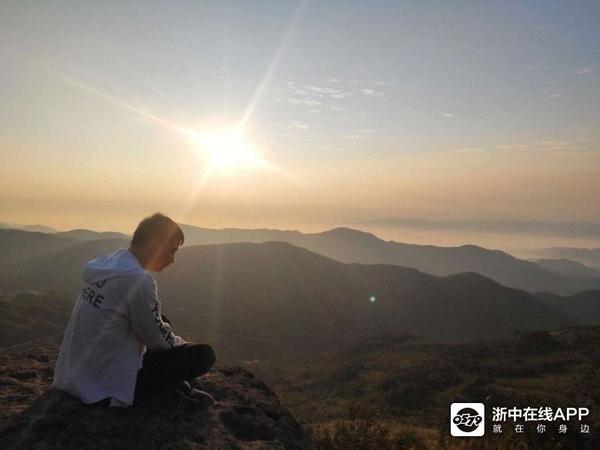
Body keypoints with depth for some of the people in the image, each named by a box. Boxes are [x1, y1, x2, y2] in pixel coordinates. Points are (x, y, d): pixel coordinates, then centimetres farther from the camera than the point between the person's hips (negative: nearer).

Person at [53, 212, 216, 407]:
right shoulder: (139, 280, -26)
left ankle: (172, 384, 17)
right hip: (108, 387, -9)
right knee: (204, 355, -12)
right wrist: (184, 345, 5)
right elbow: (158, 340, -14)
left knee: (163, 322, 24)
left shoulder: (107, 263, 1)